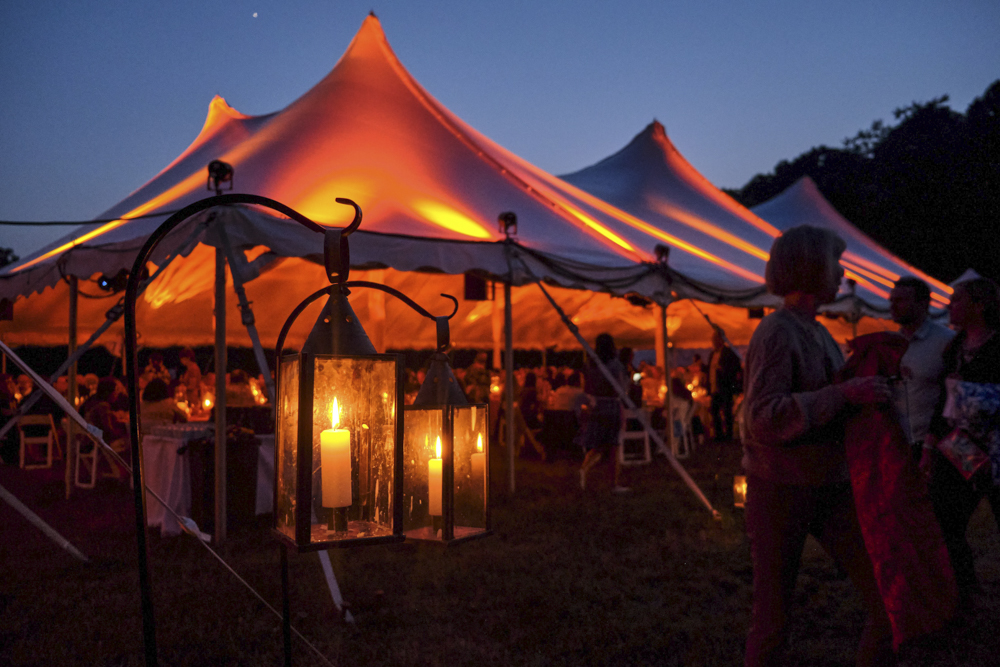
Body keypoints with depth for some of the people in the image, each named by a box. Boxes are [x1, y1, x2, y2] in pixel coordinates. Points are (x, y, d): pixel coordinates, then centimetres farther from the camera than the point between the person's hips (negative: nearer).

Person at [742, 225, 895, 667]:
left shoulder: (816, 332, 11)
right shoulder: (775, 333, -17)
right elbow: (764, 417, -28)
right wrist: (845, 393, -27)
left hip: (828, 488, 8)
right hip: (778, 490, -8)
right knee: (772, 618, 5)